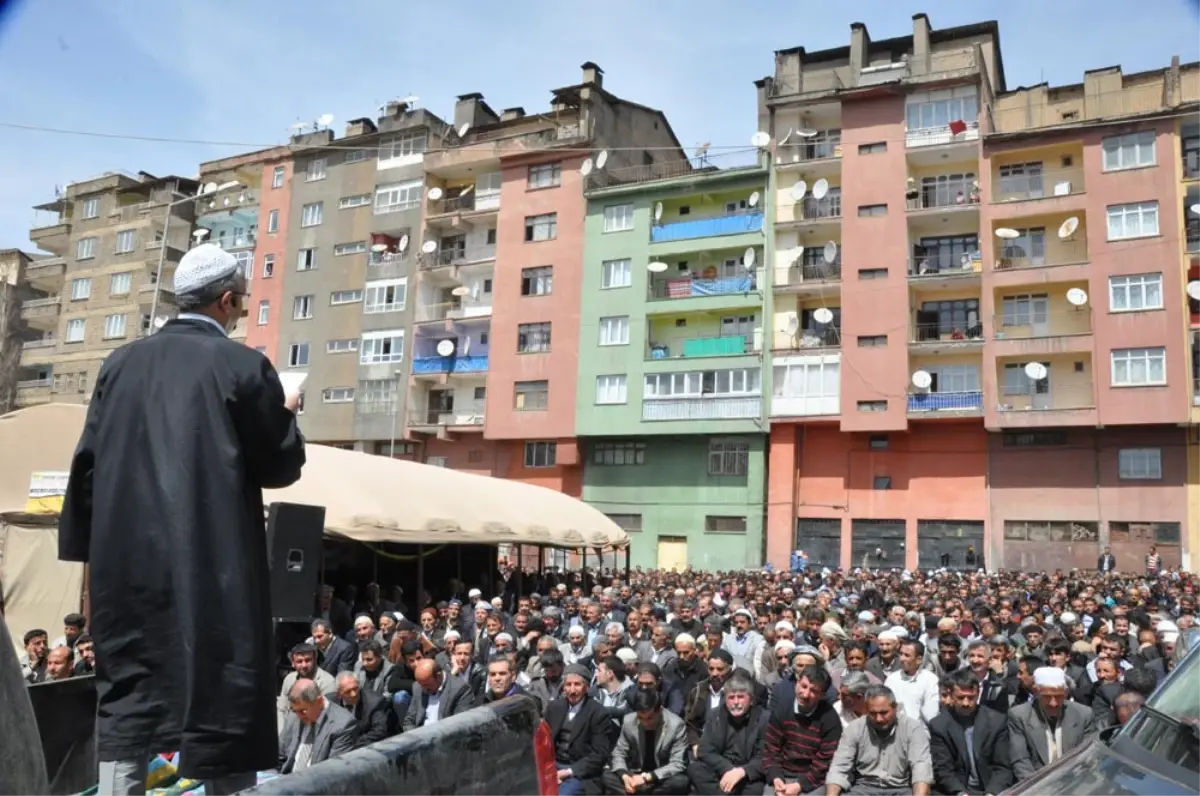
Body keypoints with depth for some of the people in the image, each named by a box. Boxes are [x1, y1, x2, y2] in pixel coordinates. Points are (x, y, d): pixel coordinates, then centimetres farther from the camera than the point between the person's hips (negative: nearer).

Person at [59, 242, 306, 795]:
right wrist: (287, 415, 15)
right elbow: (281, 466, -4)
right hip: (216, 562, -4)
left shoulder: (121, 363, 6)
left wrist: (89, 551, 15)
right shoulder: (243, 366, -8)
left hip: (127, 561, 5)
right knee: (222, 694, 7)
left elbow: (87, 462, 7)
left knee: (128, 699, 12)